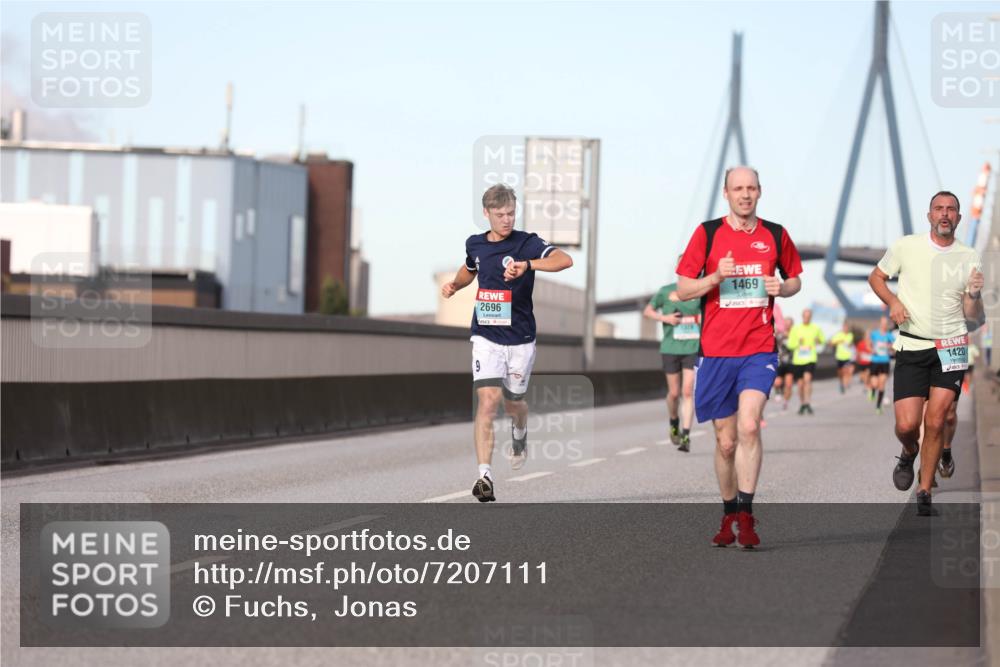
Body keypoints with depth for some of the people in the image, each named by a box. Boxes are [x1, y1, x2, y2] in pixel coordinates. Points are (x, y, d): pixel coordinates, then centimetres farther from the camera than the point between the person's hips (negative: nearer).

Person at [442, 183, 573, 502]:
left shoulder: (526, 242, -10)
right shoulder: (474, 244, 4)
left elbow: (565, 260, -28)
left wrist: (527, 265, -41)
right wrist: (454, 285, 7)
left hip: (520, 338, -1)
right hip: (486, 335, 1)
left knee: (513, 402, 15)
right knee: (488, 400, -16)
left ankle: (519, 434, 53)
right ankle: (484, 476, -20)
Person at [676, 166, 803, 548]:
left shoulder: (775, 235, 6)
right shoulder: (707, 233, 2)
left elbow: (795, 280, 20)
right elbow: (682, 290, 1)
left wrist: (782, 288, -4)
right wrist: (717, 277, -16)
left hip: (759, 349, 0)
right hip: (716, 351, 1)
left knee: (749, 426, -20)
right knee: (726, 440, 6)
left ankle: (746, 516, -15)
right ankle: (729, 516, 23)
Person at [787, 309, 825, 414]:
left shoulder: (816, 328, 5)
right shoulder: (796, 328, 4)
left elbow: (822, 340, 20)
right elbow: (790, 344, 6)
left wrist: (819, 341, -4)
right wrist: (798, 343, -14)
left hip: (810, 359, -2)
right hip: (798, 360, 2)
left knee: (807, 379, -22)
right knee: (800, 383, 6)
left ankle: (807, 403, -23)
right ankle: (802, 404, 25)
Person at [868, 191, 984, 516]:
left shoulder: (970, 259, 2)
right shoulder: (907, 246, 0)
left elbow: (974, 319, 4)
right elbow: (876, 277, 13)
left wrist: (974, 296, -18)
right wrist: (892, 301, -6)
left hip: (951, 346, 0)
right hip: (912, 347, 0)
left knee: (935, 422, -8)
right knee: (906, 425, -7)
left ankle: (925, 492, 5)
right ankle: (909, 453, 30)